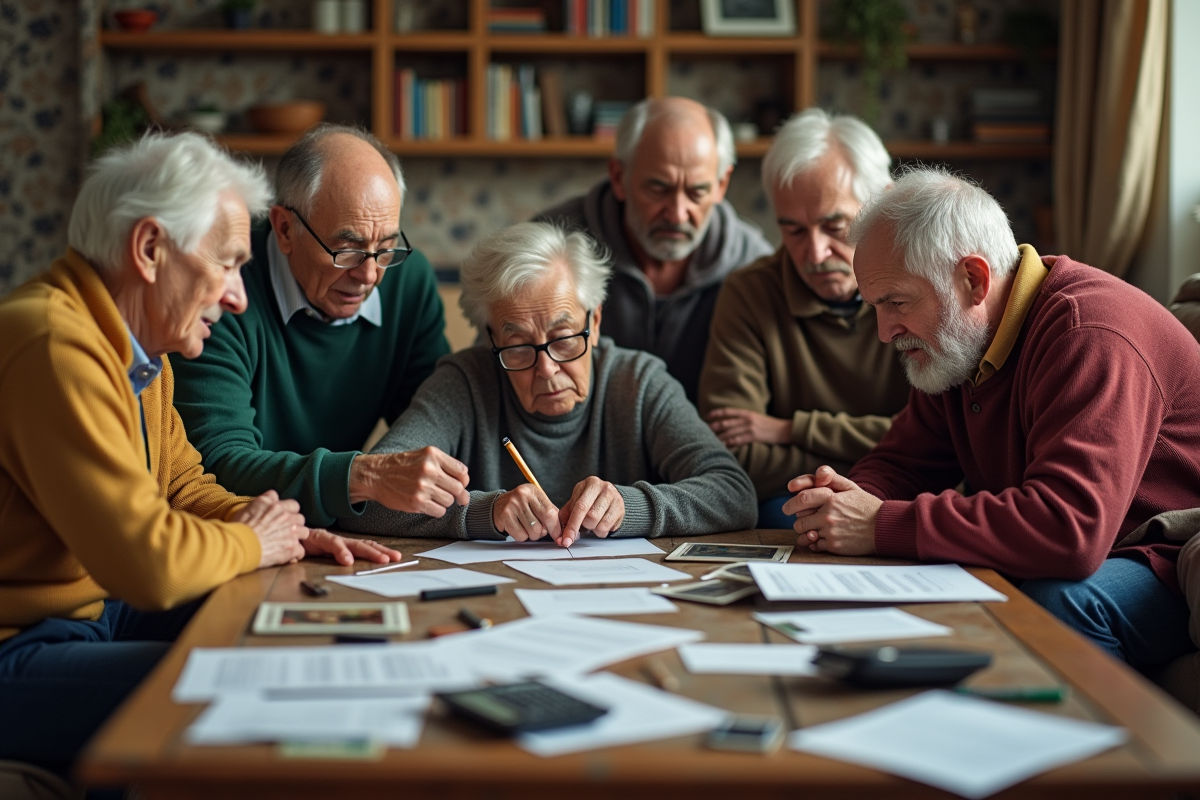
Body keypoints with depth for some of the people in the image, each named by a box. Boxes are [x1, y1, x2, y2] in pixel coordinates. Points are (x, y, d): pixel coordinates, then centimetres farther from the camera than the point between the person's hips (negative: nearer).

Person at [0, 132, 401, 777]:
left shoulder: (138, 353, 8)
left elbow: (184, 483, 20)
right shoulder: (57, 347, -26)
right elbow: (150, 564, -31)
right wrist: (254, 543, -10)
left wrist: (286, 531, 1)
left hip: (100, 614, 10)